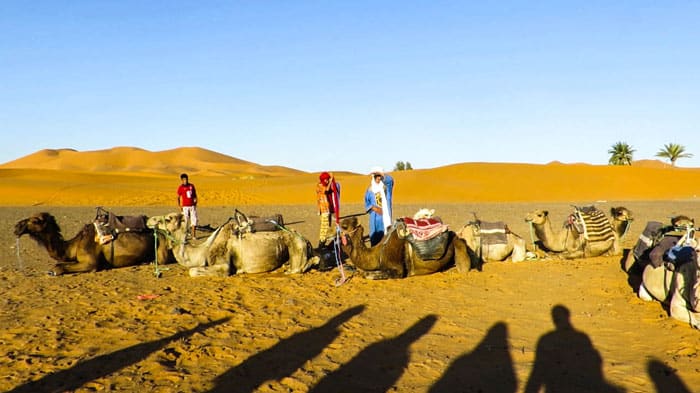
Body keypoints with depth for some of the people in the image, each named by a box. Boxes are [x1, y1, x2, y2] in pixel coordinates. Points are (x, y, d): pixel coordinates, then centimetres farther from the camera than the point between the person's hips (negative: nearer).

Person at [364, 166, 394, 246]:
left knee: (385, 235, -7)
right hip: (375, 216, 1)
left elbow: (390, 179, -16)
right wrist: (374, 208, -7)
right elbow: (367, 204, 9)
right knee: (374, 236, -2)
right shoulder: (370, 190, 9)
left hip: (385, 215, -1)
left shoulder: (386, 186, 6)